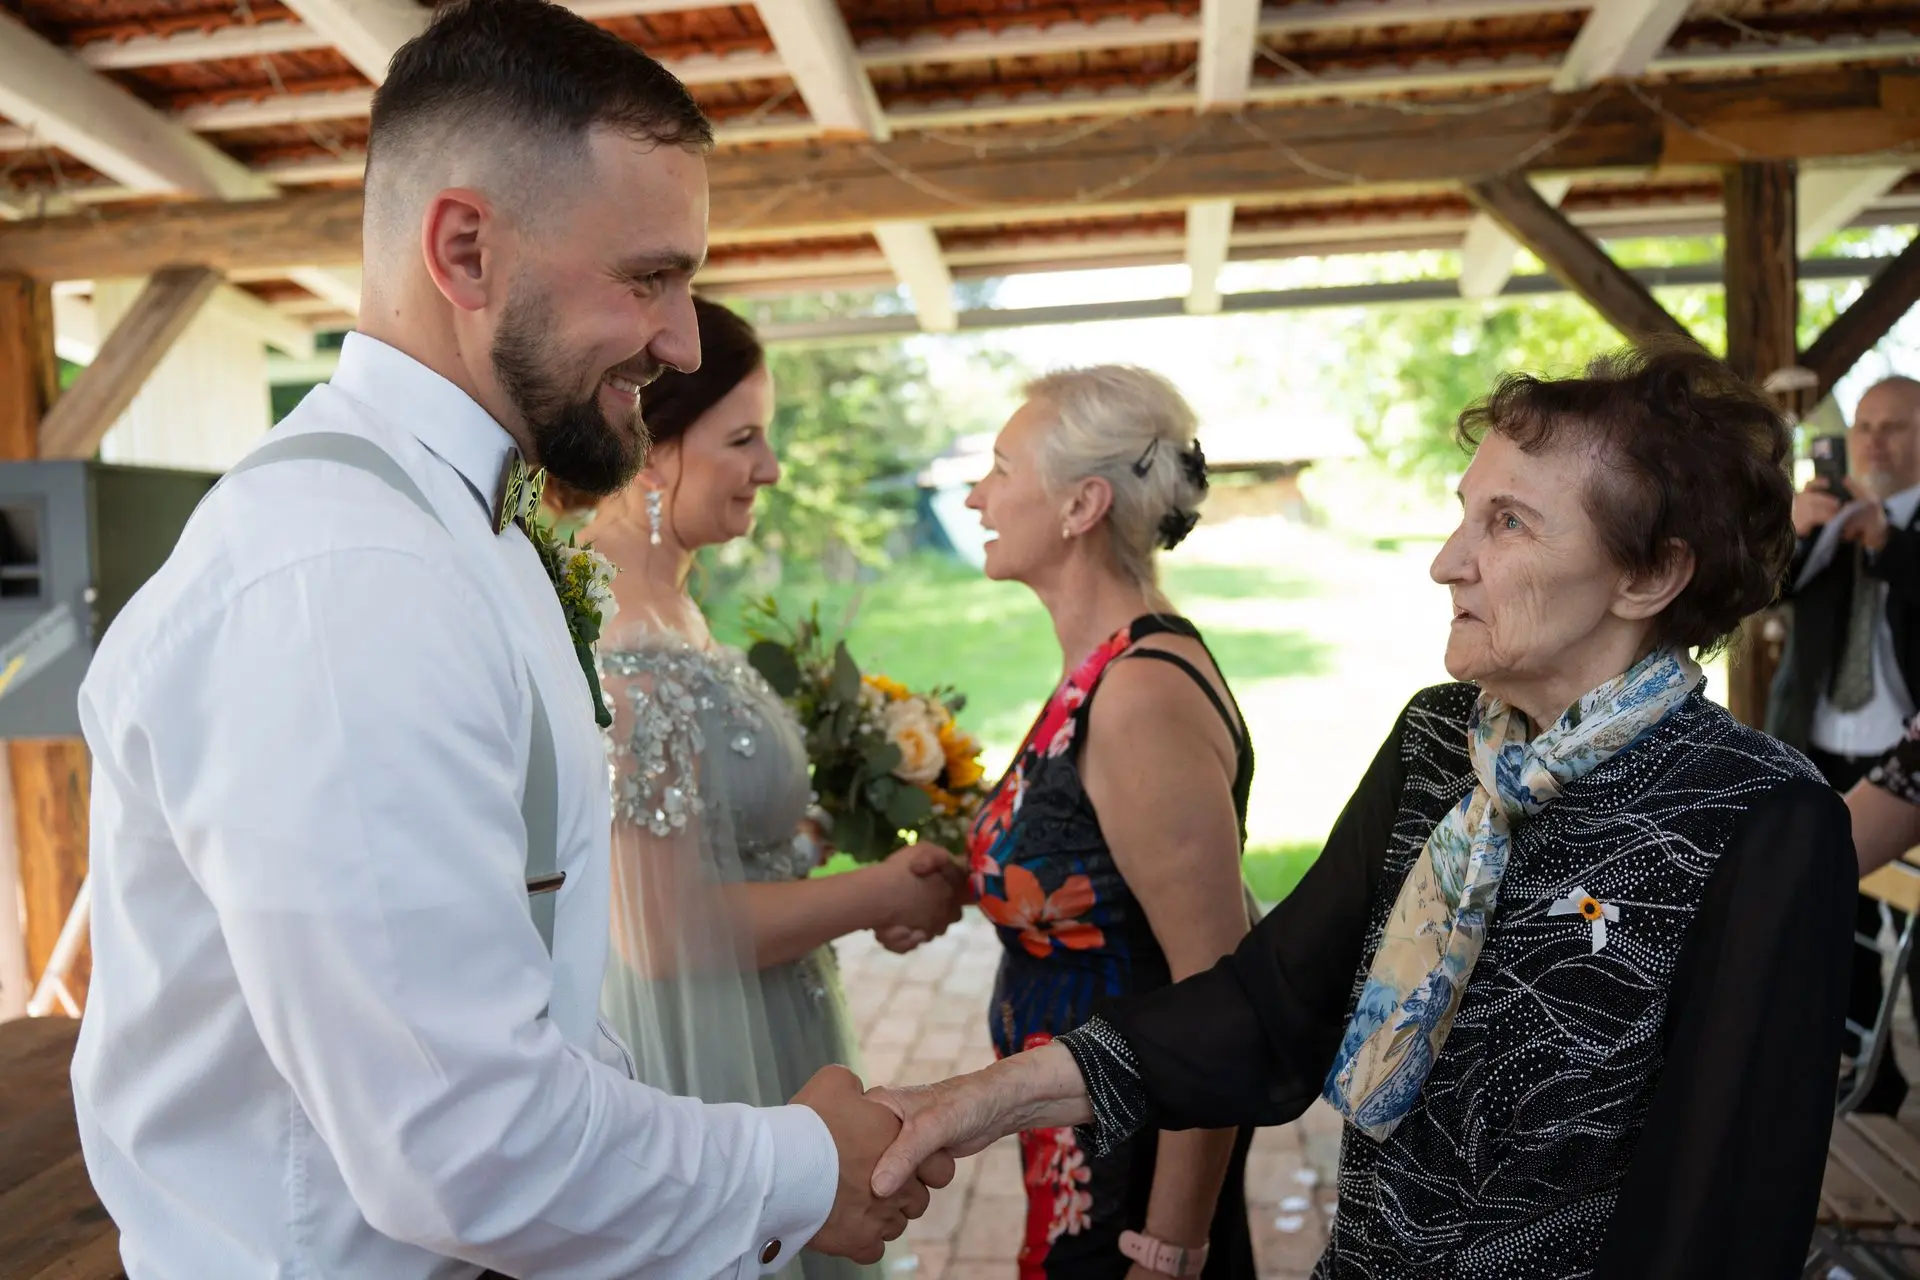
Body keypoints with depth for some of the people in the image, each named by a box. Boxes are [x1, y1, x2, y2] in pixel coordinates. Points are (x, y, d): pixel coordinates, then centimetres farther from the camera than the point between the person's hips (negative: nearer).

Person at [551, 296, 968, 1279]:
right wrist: (882, 893, -15)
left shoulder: (672, 608, 3)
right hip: (687, 1063, -8)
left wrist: (856, 890, 2)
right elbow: (660, 929, -25)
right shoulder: (616, 644, -24)